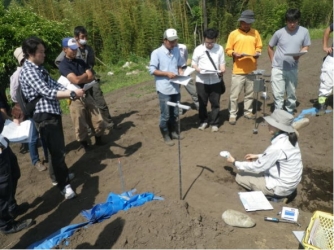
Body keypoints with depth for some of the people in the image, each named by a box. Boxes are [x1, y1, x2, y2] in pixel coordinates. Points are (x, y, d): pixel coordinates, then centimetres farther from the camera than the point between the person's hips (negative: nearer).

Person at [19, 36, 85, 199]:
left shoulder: (39, 68, 14)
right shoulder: (28, 71, -17)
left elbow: (54, 85, 11)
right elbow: (47, 92, -25)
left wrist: (70, 91, -6)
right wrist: (72, 94, -22)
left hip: (52, 112, 10)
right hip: (44, 115, -10)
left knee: (58, 148, 21)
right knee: (57, 150, -3)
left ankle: (58, 174, 40)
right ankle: (63, 184, 9)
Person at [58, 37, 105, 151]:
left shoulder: (81, 62, 11)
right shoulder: (63, 65, -11)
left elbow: (91, 77, 1)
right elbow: (76, 80, -23)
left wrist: (81, 79, -15)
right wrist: (86, 75, -5)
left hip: (87, 95, 6)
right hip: (75, 98, -6)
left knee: (99, 122, 10)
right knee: (81, 126, 5)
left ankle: (99, 140, 32)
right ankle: (84, 144, 26)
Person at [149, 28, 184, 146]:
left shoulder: (177, 51, 7)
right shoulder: (156, 53, -9)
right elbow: (152, 70, -10)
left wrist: (180, 71, -4)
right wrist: (167, 73, -18)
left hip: (176, 88, 5)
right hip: (164, 89, -5)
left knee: (175, 113, 16)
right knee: (165, 115, 4)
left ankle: (173, 131, 35)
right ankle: (166, 136, 21)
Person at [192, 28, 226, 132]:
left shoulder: (220, 48, 1)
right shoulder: (198, 49, -3)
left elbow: (222, 63, 5)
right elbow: (194, 63, 2)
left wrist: (222, 71, -15)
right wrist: (198, 69, -17)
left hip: (215, 81, 1)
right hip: (201, 81, -1)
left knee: (215, 103, 7)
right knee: (202, 103, 11)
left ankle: (214, 123, 22)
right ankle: (203, 121, 30)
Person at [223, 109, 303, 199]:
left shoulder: (277, 147, -30)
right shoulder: (289, 138, -4)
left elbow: (257, 167, -18)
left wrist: (235, 163, -6)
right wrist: (258, 156, 14)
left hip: (280, 188, -9)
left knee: (240, 177, 1)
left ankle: (271, 194, 4)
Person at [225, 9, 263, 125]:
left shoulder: (255, 33, 8)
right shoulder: (233, 34, -2)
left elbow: (259, 47, 15)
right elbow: (228, 50, 0)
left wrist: (258, 52, -7)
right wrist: (234, 53, -20)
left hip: (252, 69, 3)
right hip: (238, 70, -3)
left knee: (250, 93, 12)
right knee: (234, 94, -1)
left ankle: (248, 111, 27)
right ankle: (232, 114, 10)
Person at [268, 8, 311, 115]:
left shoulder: (304, 31, -6)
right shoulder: (279, 33, -8)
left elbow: (306, 47, 5)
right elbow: (270, 47, 5)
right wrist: (273, 62, -1)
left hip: (293, 69, 2)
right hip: (278, 68, -1)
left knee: (292, 94, 14)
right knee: (278, 94, 1)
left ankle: (290, 114, 32)